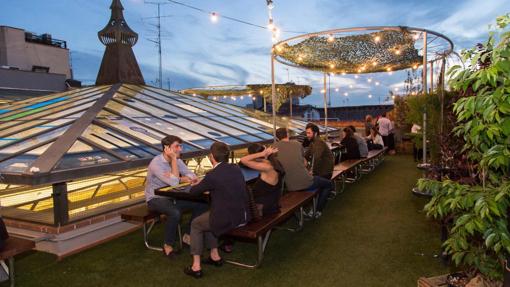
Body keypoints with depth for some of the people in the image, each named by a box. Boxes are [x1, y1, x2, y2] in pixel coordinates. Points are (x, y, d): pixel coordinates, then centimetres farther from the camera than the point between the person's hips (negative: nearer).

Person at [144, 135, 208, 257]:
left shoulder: (177, 160, 1)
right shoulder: (156, 163, -22)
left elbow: (193, 177, -5)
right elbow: (174, 182, -30)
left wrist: (178, 178, -24)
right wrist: (173, 159, -26)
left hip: (172, 197, 7)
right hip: (155, 199, -7)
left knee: (201, 205, -8)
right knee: (175, 213, -36)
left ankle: (189, 236, 8)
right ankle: (168, 245, -12)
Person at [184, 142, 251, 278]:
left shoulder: (212, 175, -17)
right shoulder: (236, 168, 3)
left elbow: (193, 192, -2)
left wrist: (195, 185, 21)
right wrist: (206, 185, 26)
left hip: (227, 220, -7)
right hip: (243, 216, 7)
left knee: (196, 224, 19)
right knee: (207, 219, 29)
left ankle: (196, 266, 22)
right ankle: (215, 256, 34)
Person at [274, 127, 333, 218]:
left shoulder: (275, 147, -1)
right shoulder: (296, 144, -1)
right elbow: (305, 163, 9)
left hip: (290, 187, 3)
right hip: (306, 183, -3)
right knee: (328, 184, 25)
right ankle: (318, 211, 22)